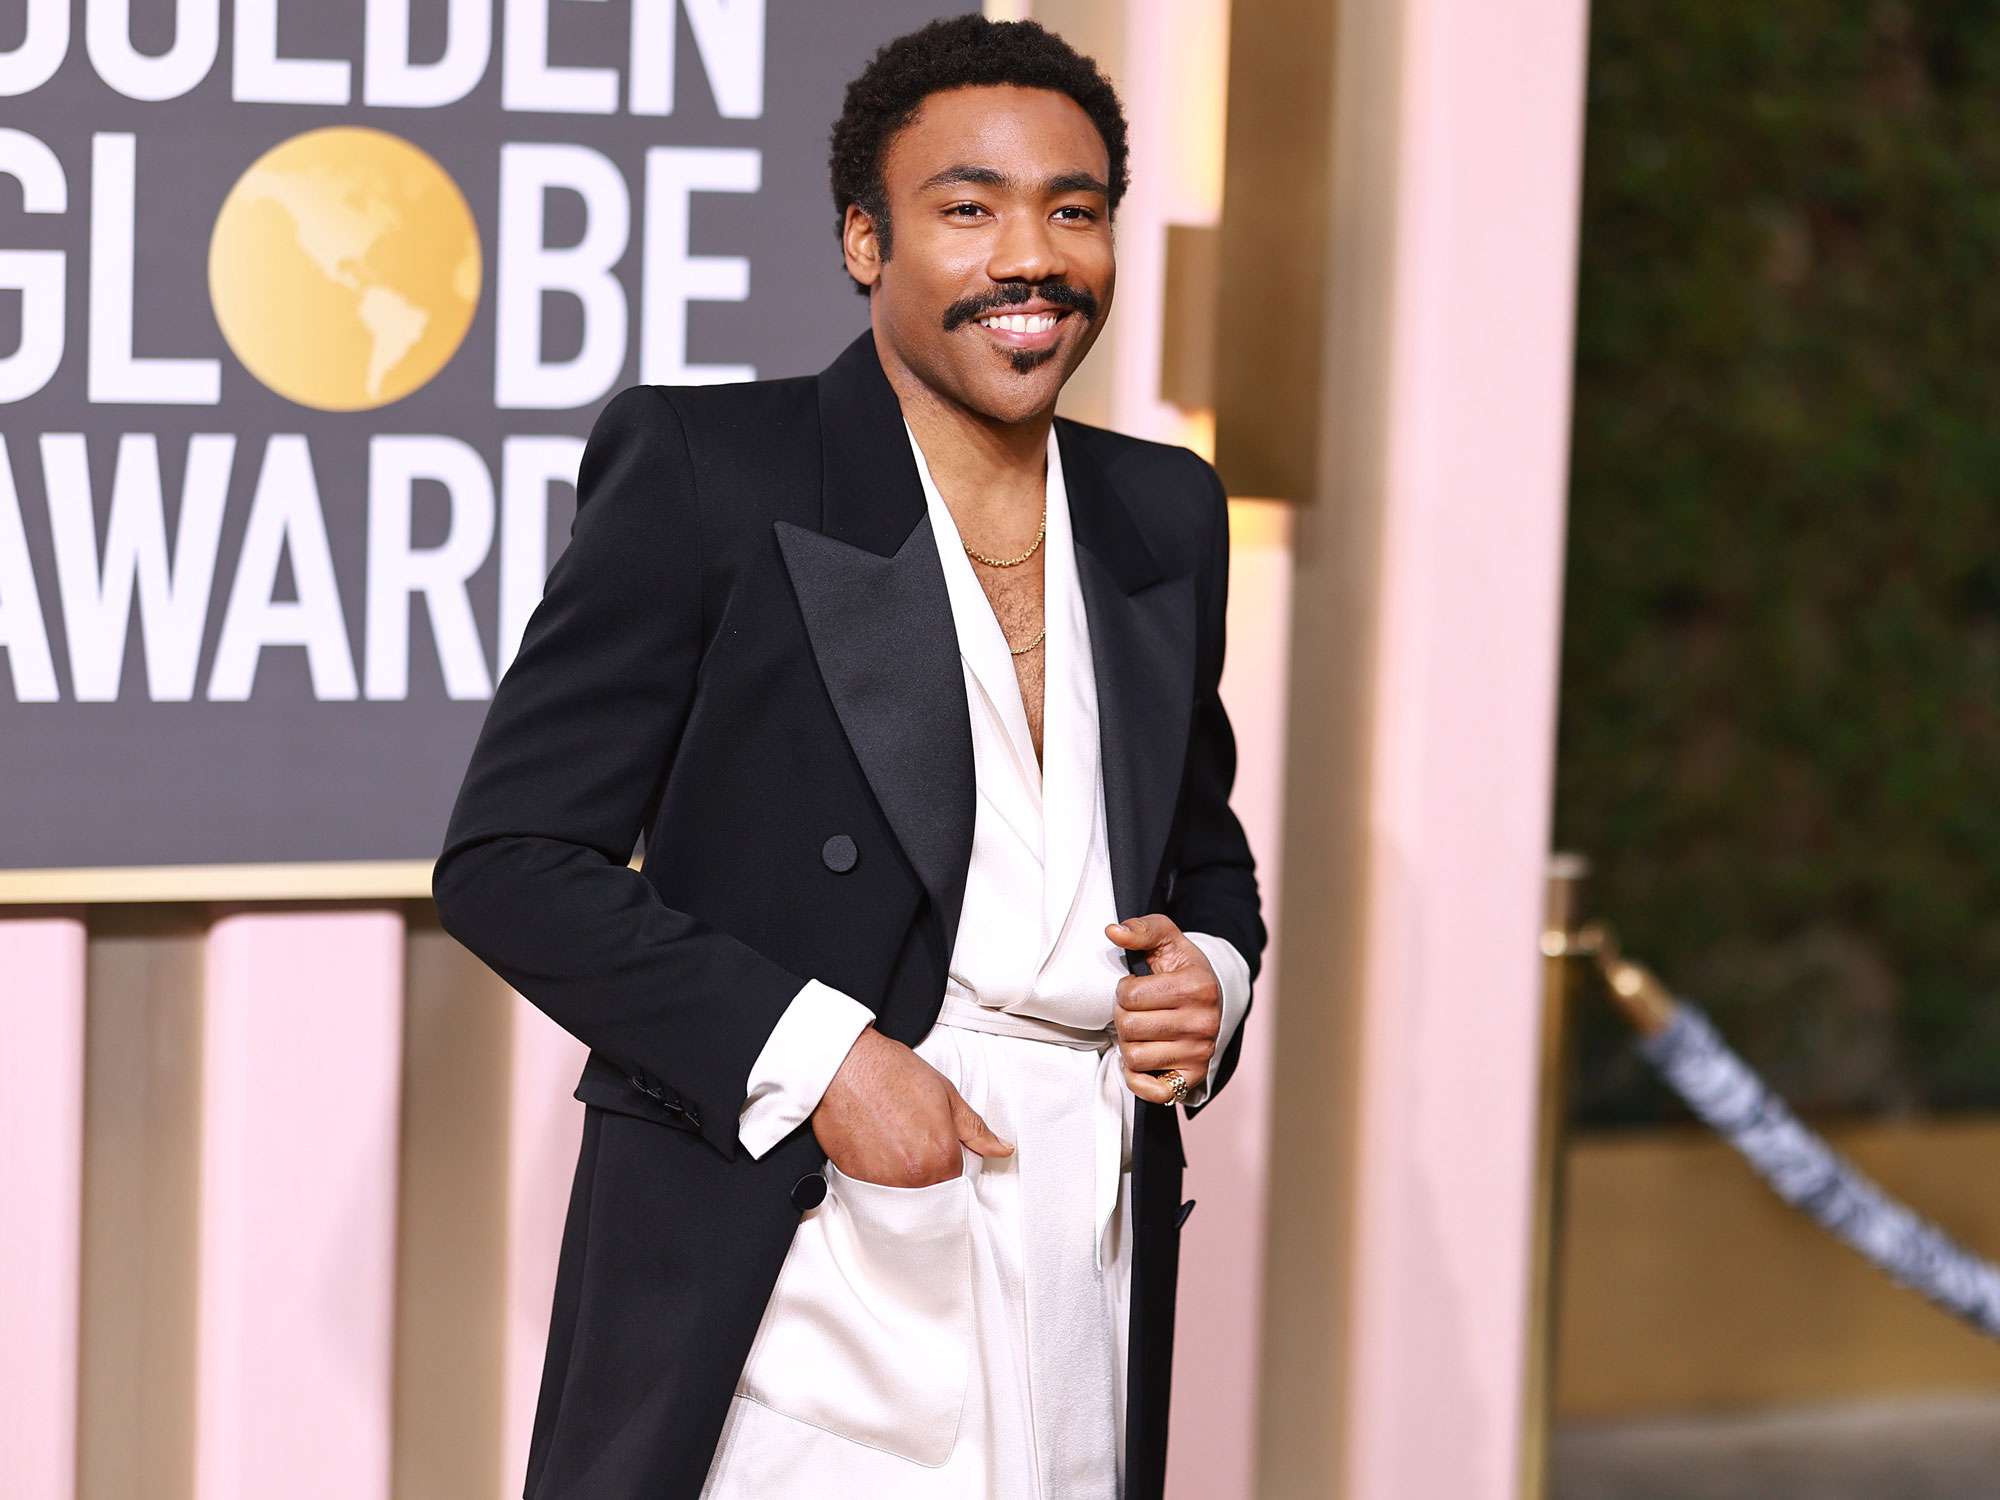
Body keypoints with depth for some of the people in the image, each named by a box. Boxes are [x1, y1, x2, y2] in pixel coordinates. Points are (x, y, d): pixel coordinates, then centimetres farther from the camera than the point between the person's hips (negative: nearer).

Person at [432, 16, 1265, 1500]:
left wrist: (1211, 981, 1)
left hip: (1088, 1305, 5)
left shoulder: (1165, 516, 13)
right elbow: (509, 860, -7)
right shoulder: (705, 470, -4)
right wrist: (813, 1056, -16)